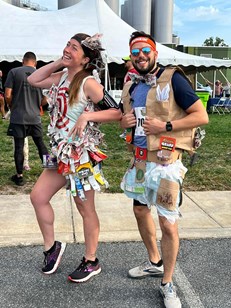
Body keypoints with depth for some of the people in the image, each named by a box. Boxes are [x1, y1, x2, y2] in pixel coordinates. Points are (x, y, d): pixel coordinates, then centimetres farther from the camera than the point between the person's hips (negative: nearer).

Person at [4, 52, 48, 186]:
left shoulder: (14, 72, -4)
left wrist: (12, 107, 10)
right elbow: (45, 99, 6)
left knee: (19, 147, 6)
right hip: (35, 117, 2)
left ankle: (19, 177, 14)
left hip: (18, 117, -2)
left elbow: (8, 96, -8)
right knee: (41, 144, 15)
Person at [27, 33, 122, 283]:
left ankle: (91, 262, 22)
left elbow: (117, 112, -16)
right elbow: (33, 80, 14)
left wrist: (87, 116, -26)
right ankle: (51, 247, 28)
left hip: (82, 154, -8)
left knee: (85, 209, 5)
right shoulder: (62, 77, 9)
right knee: (38, 197, 9)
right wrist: (58, 63, 7)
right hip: (61, 152, 8)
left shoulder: (89, 83, -13)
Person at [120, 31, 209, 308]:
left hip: (165, 162, -7)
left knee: (168, 224, -4)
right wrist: (124, 122, 0)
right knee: (140, 210, 19)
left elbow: (201, 116, -12)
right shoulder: (130, 86, 10)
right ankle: (154, 262, 42)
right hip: (139, 160, 7)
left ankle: (167, 285, 16)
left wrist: (165, 125, -20)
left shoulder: (173, 79, -10)